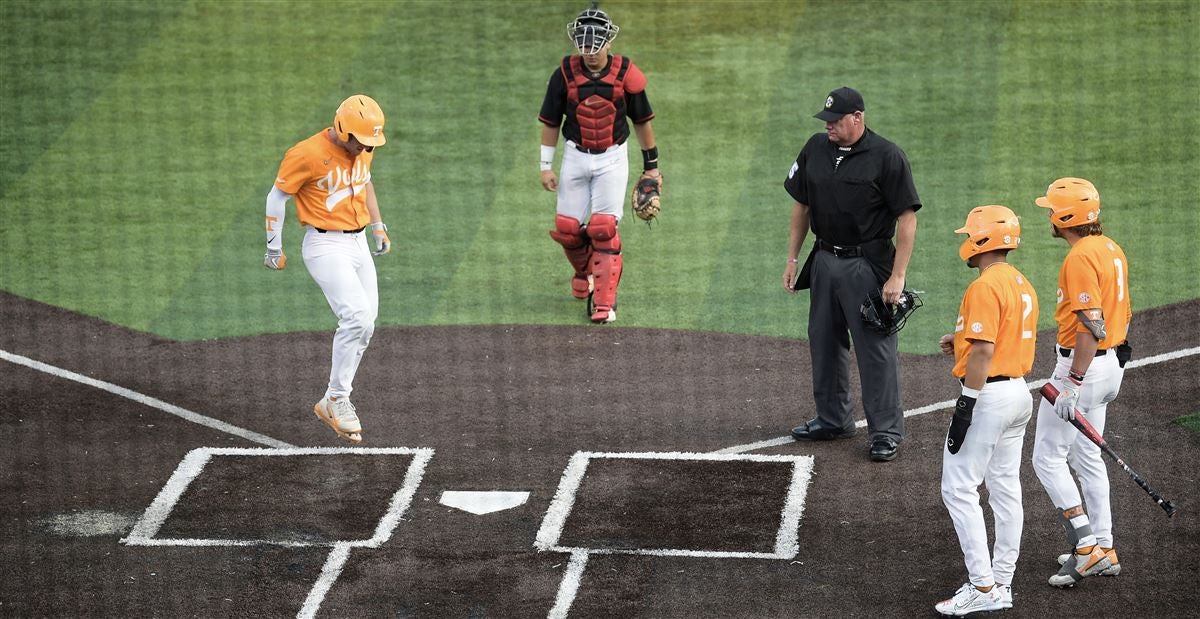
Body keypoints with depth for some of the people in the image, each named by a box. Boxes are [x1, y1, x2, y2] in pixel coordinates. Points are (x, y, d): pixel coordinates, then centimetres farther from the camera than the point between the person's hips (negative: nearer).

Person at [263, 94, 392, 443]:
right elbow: (277, 196, -9)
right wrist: (274, 248, -6)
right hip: (326, 247, -8)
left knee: (363, 325, 6)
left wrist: (378, 227, 22)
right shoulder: (308, 154, -19)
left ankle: (334, 402, 19)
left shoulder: (363, 149, 3)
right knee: (358, 319, -22)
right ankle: (337, 399, -9)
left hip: (358, 244, 8)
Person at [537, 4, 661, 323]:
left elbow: (642, 120, 2)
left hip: (612, 158, -2)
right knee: (567, 229, 2)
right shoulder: (565, 74, -8)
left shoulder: (625, 74, -10)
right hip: (576, 156, 2)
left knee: (604, 229, -12)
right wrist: (546, 166, 2)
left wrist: (651, 165, 7)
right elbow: (550, 122, 2)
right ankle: (584, 271, 35)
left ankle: (604, 301, -6)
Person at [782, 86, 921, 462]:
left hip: (867, 264, -6)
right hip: (824, 260, 6)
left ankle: (886, 431, 3)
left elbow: (907, 218, -13)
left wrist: (897, 276, -17)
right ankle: (833, 419, 28)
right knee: (825, 341, 14)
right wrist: (792, 258, 12)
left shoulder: (886, 156, -13)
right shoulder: (816, 149, 5)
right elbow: (802, 205, 16)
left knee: (876, 347, -4)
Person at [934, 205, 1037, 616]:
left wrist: (966, 405, -20)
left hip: (988, 394, -10)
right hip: (1019, 393, 10)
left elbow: (983, 352, -22)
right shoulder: (1022, 285, 13)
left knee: (959, 489, -6)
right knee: (1006, 490, 12)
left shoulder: (985, 287, -17)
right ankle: (1001, 583, 16)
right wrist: (962, 342, 14)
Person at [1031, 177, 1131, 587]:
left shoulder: (1080, 258, -20)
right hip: (1111, 362, 10)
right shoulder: (1111, 250, 10)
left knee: (1048, 457, -4)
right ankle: (1103, 551, 20)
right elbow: (1123, 313, 18)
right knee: (1086, 457, 17)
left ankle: (1087, 545, -8)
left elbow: (1092, 326, -26)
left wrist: (1072, 383, -26)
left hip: (1083, 365, -10)